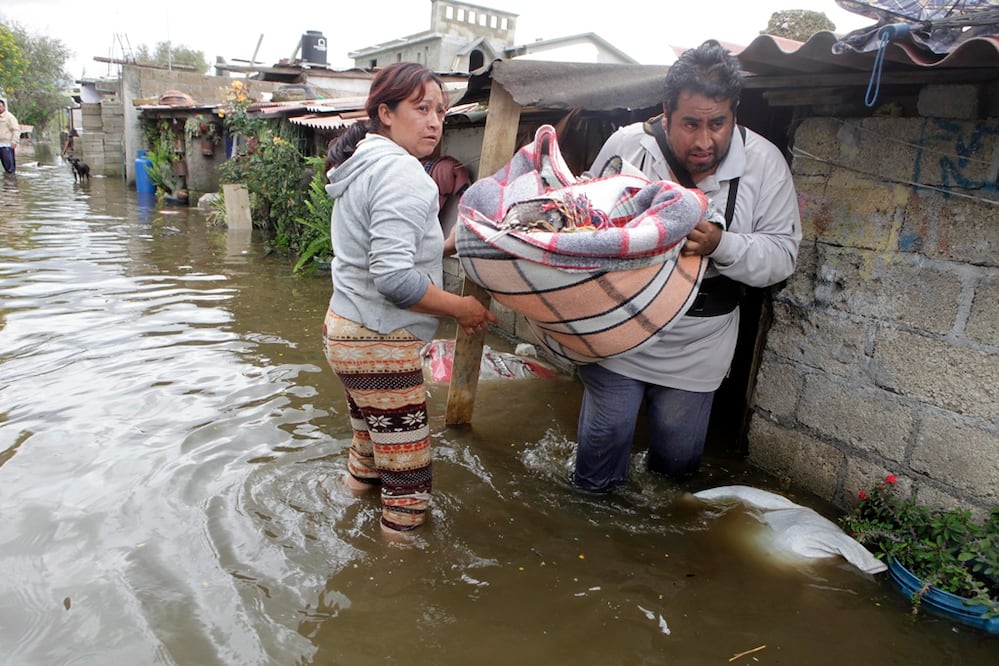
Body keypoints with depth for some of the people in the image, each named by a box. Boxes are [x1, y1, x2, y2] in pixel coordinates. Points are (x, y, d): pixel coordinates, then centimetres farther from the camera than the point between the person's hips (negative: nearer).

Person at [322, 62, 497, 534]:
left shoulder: (364, 163, 14)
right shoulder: (401, 171, -18)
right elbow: (394, 277, -27)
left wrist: (442, 246, 15)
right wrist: (461, 308, -15)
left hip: (346, 330, 11)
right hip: (379, 343, -10)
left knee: (372, 436, 28)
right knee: (407, 467, 2)